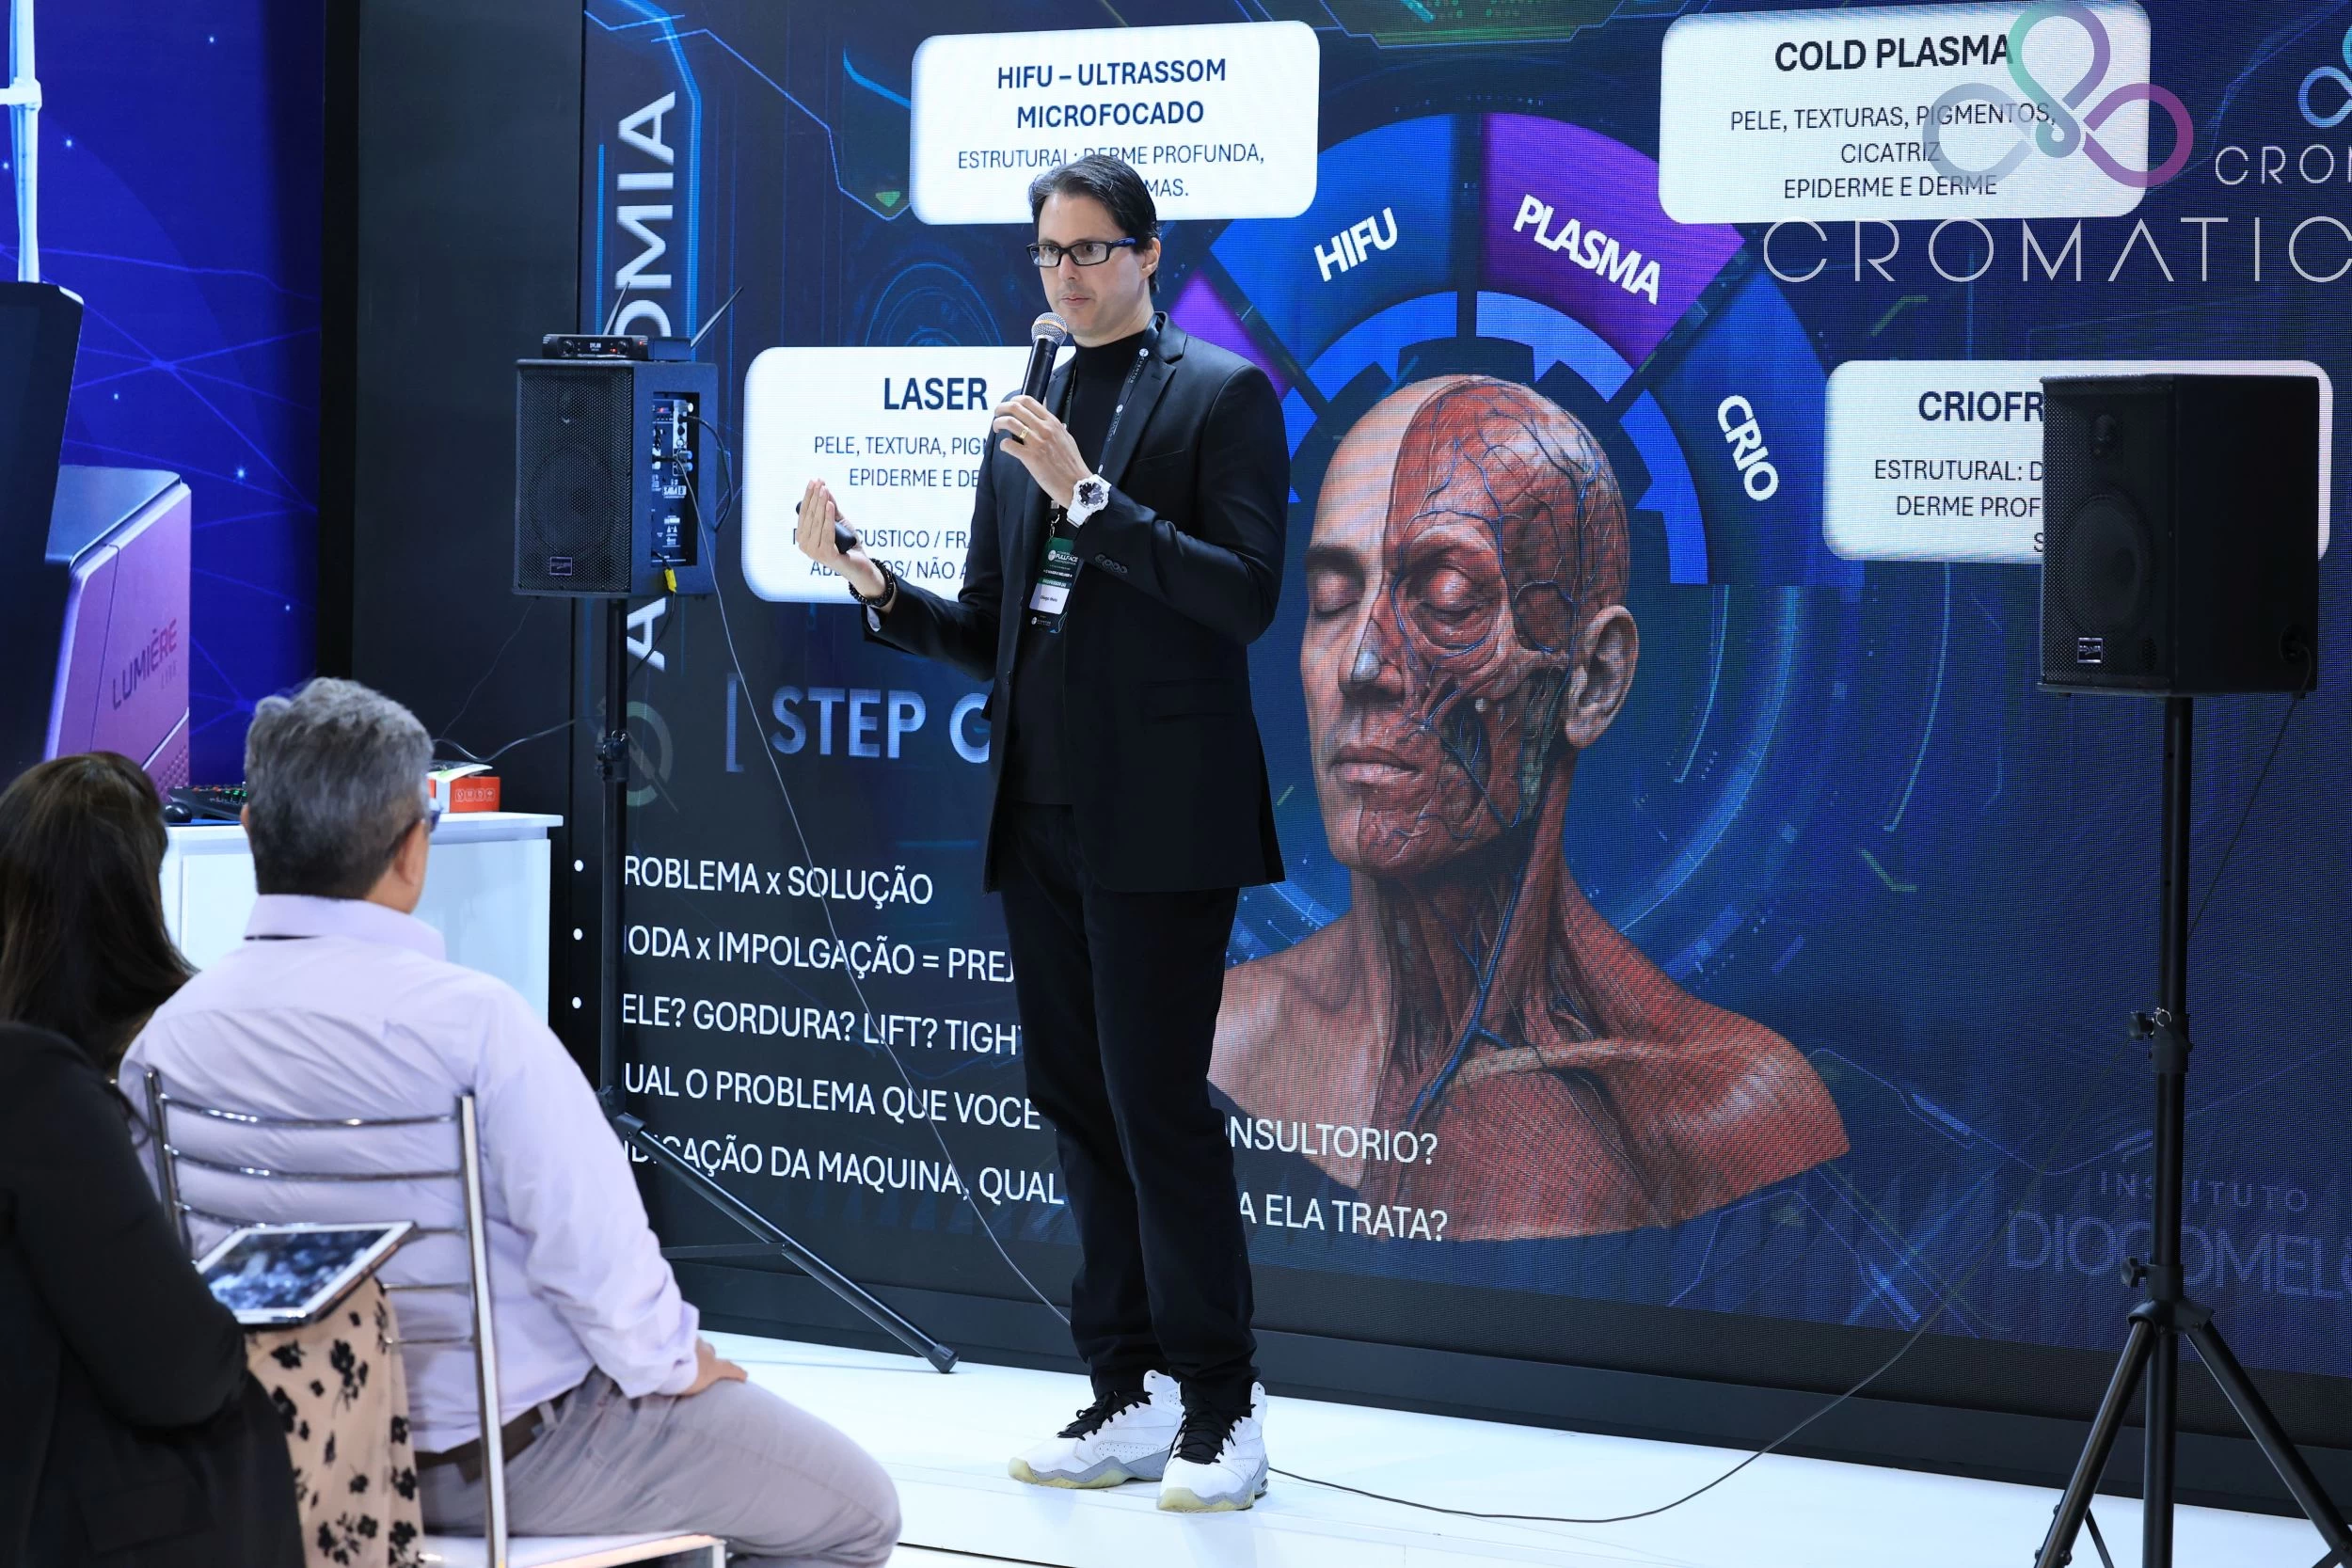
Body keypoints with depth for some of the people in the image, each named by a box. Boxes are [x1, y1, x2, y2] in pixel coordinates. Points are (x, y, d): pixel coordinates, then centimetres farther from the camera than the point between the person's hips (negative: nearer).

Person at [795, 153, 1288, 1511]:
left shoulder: (1222, 395, -2)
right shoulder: (1028, 420, 17)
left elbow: (1247, 596, -14)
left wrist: (1090, 496, -20)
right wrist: (873, 583, 1)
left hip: (1158, 816, -7)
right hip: (1042, 816, 7)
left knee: (1156, 1096, -8)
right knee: (1079, 1104, 8)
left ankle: (1222, 1409, 1)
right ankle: (1131, 1399, 16)